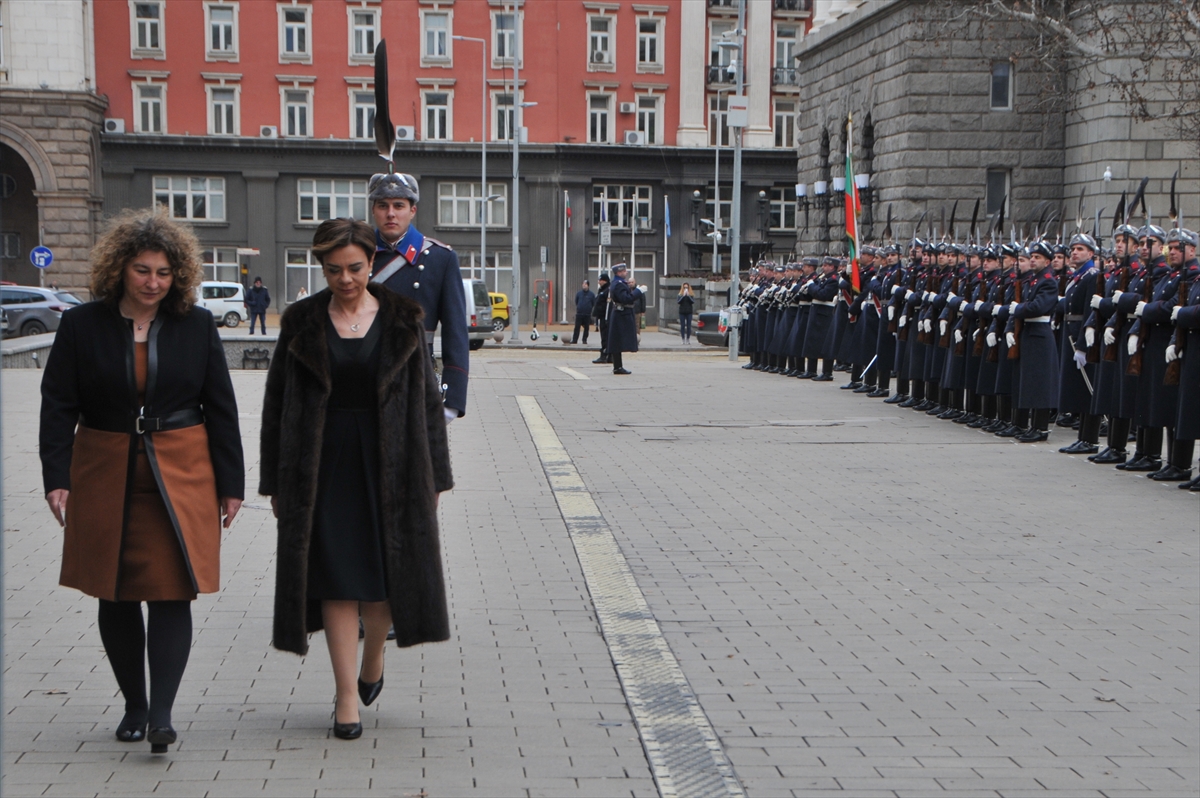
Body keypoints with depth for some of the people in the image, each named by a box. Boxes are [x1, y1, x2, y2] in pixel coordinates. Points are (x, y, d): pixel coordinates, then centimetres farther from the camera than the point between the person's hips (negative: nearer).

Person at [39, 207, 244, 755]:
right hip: (105, 477, 1)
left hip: (181, 476, -1)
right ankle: (134, 706, 22)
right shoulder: (82, 325, 1)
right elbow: (58, 406, 1)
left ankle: (161, 714, -7)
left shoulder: (196, 325, 2)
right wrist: (57, 477, -8)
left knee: (171, 593, -7)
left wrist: (230, 483, 3)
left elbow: (220, 408, 5)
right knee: (116, 597, 8)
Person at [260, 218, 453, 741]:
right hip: (323, 465, 0)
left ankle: (373, 655, 32)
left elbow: (427, 398, 4)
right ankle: (347, 696, 7)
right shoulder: (301, 324, 3)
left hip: (388, 462, 0)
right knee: (336, 578, 0)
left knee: (388, 571, 1)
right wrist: (274, 481, 2)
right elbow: (276, 404, 5)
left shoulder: (402, 320, 2)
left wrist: (433, 476, 1)